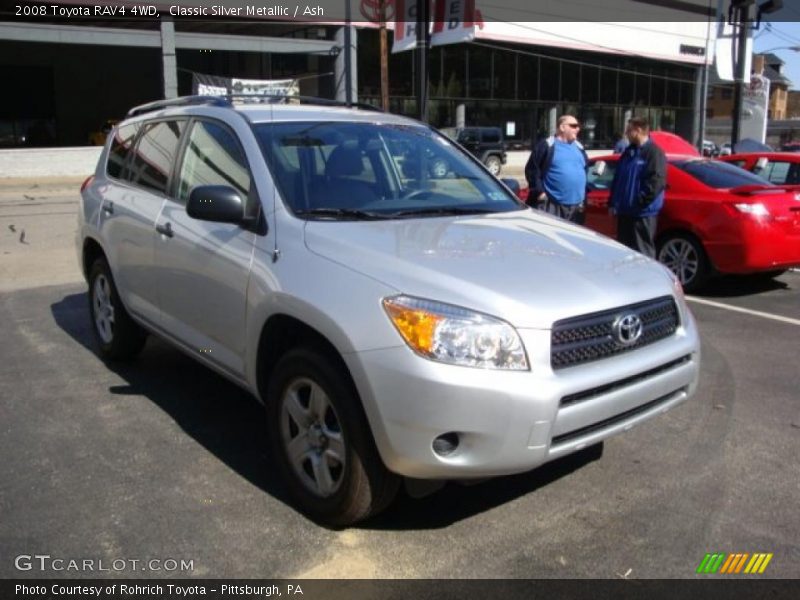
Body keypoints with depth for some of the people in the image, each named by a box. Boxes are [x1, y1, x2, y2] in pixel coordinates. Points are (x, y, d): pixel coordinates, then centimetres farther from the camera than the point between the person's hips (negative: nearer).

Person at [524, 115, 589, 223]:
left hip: (576, 206, 7)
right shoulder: (547, 146, -4)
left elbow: (587, 170, 24)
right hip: (551, 205, -7)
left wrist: (584, 196, 16)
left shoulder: (579, 147, 16)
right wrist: (539, 191, -12)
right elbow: (532, 169, -7)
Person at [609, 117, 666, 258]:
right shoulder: (629, 151, 16)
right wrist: (613, 202, 13)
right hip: (625, 211, 9)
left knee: (642, 251, -4)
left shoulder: (654, 152, -10)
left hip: (643, 213, -9)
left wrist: (640, 202, -19)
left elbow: (656, 181, -19)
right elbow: (617, 179, 20)